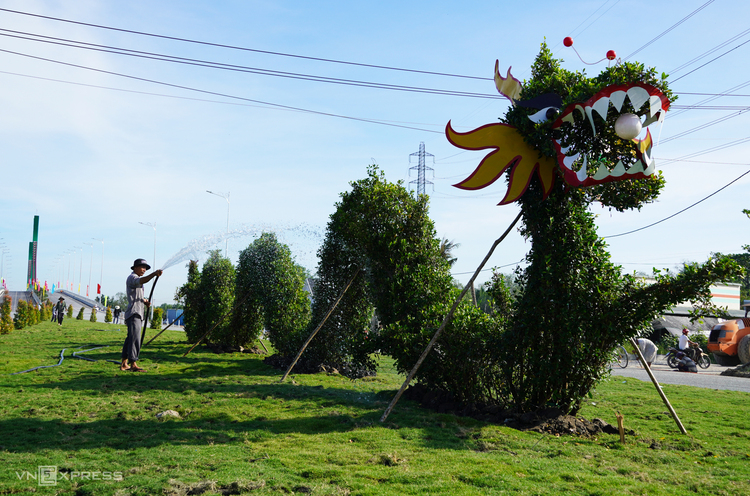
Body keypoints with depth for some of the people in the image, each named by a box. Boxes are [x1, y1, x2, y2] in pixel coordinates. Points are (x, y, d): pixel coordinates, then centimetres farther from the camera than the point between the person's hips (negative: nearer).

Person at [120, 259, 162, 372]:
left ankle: (124, 364, 17)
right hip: (133, 313, -10)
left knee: (130, 339, 12)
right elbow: (142, 281, -31)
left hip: (138, 314, 10)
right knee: (134, 339, -14)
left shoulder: (136, 280, 25)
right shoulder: (132, 278, -7)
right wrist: (154, 274, -45)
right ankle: (133, 364, -16)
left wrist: (144, 300, 10)